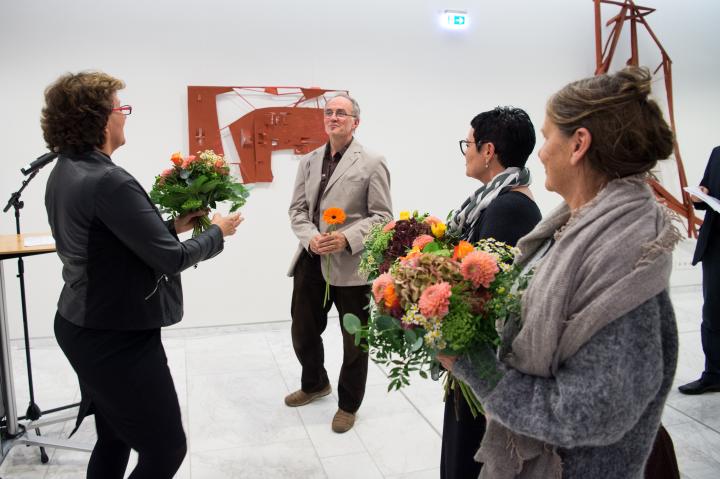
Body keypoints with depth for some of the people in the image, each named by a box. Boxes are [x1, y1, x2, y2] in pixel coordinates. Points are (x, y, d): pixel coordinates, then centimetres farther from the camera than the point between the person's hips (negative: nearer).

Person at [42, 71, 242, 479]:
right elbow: (170, 258, -22)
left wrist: (173, 226, 11)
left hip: (86, 328, 10)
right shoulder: (108, 181, -25)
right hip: (118, 337, -10)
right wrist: (217, 232, -5)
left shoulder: (65, 173, 5)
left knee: (114, 440, 23)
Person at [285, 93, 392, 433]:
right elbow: (297, 209, 8)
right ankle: (315, 383, 46)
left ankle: (349, 404, 34)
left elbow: (382, 216, -8)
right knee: (303, 331, 17)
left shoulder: (372, 163, -5)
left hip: (351, 264, -4)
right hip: (311, 260, 5)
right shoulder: (308, 161, 10)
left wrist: (347, 239, -22)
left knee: (354, 340, 11)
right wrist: (311, 238, -12)